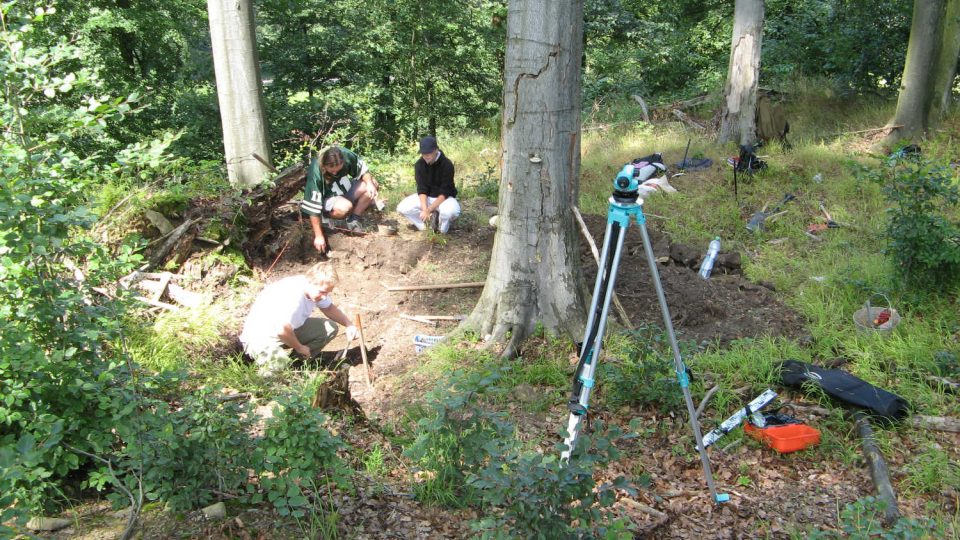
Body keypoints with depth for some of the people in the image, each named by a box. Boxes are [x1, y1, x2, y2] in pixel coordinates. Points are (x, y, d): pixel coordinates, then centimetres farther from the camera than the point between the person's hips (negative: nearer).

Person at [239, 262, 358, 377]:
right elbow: (282, 330, -40)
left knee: (331, 327, -3)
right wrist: (299, 347, -20)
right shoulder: (293, 296, -35)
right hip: (260, 337, -9)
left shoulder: (316, 288, -7)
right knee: (279, 364, -39)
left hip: (289, 329, 9)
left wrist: (348, 324, -5)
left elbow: (329, 308, 12)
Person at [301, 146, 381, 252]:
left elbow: (362, 169, -4)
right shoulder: (315, 174, -34)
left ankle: (354, 219, -7)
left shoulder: (345, 155, -23)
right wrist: (319, 236, -32)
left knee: (373, 184, -15)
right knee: (344, 207, -38)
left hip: (345, 189, 6)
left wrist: (369, 183, -24)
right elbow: (313, 209, -32)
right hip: (327, 199, -6)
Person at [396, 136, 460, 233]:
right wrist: (424, 209, -29)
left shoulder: (446, 164, -22)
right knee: (402, 208, -18)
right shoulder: (419, 164, -10)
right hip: (425, 197, 4)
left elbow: (444, 193, -23)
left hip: (444, 198, -4)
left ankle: (441, 229, -6)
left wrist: (429, 209, -31)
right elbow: (421, 190, -13)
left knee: (451, 211, -39)